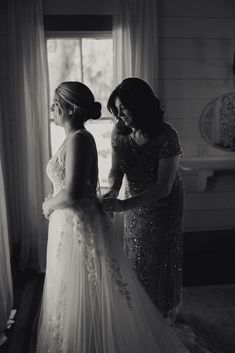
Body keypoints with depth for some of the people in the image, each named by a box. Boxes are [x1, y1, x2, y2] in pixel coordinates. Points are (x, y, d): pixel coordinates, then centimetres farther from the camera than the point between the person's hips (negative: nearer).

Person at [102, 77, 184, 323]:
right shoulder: (119, 132, -13)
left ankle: (163, 315, 36)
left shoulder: (166, 136, -30)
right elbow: (116, 170, -11)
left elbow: (164, 187, -31)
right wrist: (112, 192, -34)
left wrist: (124, 205, -40)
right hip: (135, 204, 5)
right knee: (135, 256, 17)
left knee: (160, 259, 10)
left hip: (162, 207, -5)